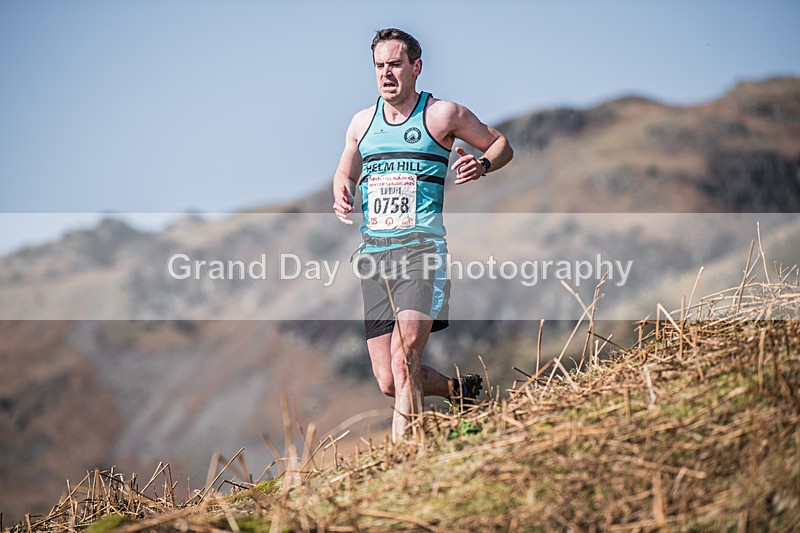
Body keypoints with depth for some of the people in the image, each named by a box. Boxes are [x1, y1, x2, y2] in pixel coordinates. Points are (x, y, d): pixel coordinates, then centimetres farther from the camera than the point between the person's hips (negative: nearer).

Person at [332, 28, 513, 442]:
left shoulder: (443, 115, 3)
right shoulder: (362, 122, 14)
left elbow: (502, 145, 13)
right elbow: (344, 174, 29)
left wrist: (483, 165, -9)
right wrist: (342, 197, 5)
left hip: (421, 246, -5)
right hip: (374, 252, 5)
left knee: (404, 356, -23)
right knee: (388, 382, 3)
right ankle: (458, 390, 32)